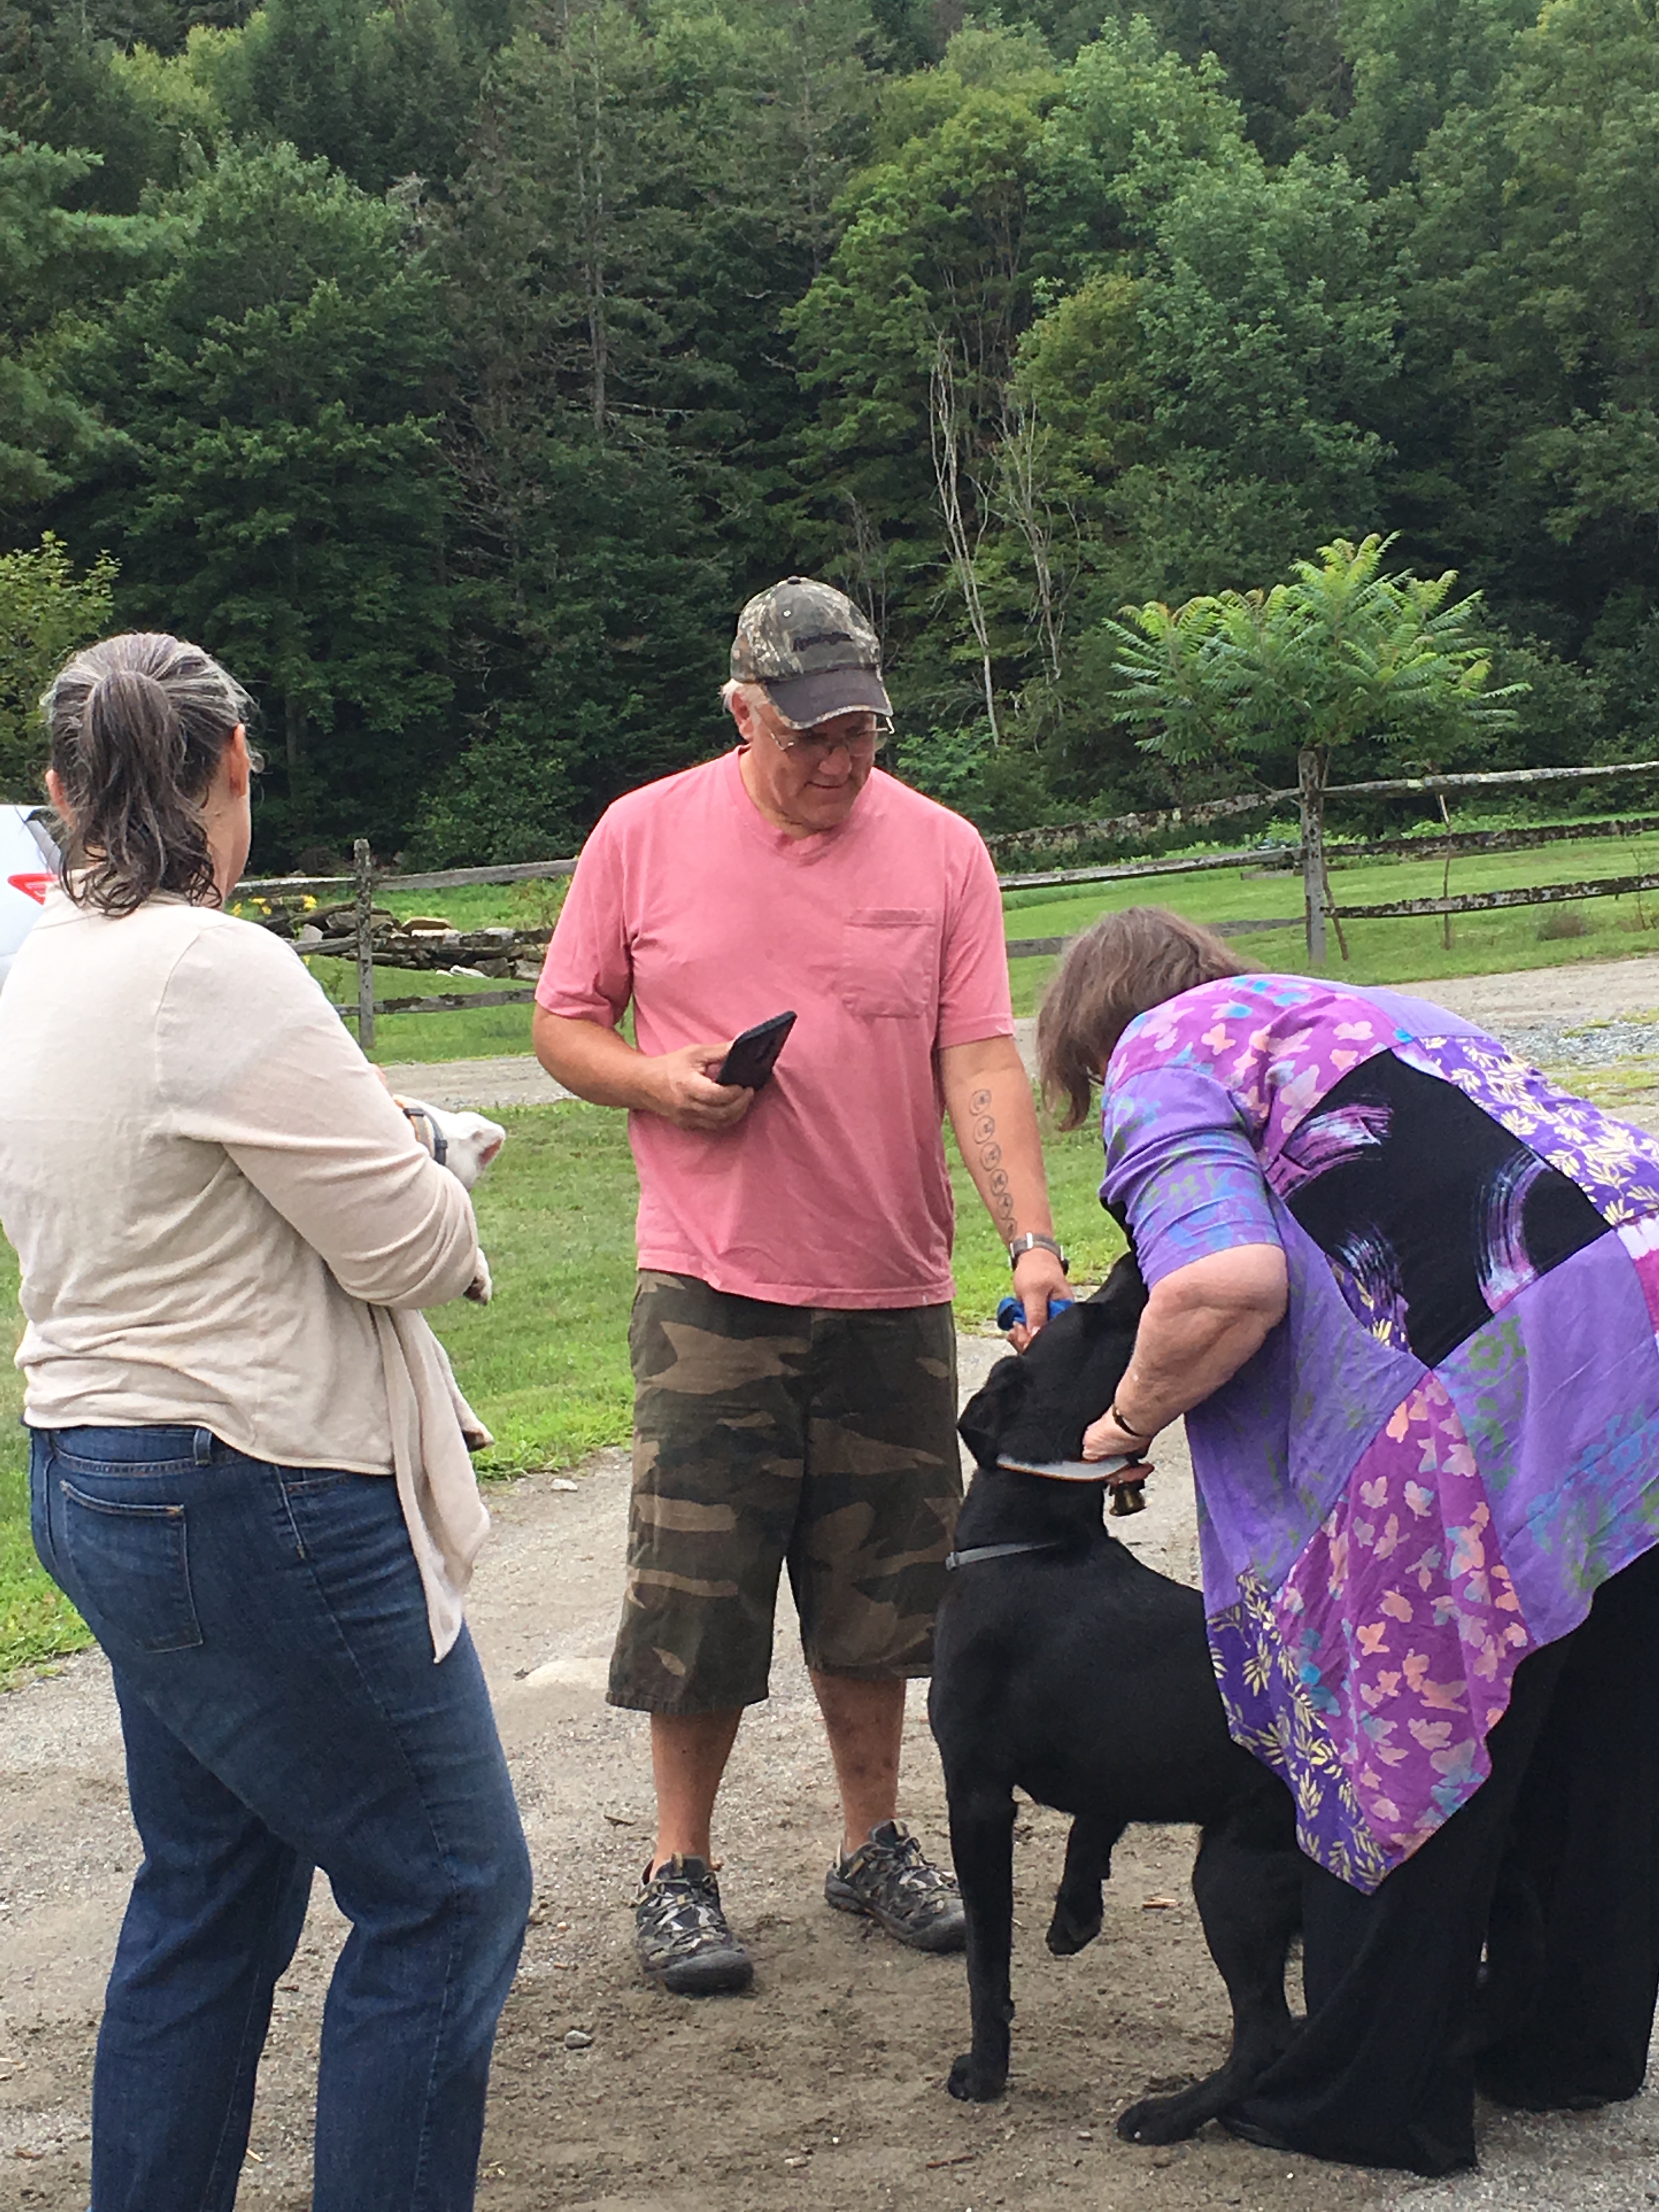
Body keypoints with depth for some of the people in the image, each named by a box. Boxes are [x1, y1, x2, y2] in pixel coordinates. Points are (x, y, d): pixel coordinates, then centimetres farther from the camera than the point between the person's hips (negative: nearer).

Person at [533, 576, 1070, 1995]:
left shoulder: (941, 850, 0)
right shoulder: (645, 836, -1)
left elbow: (983, 1063, -5)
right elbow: (564, 1024, 6)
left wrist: (1032, 1241, -17)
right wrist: (653, 1081, -15)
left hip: (893, 1293, 2)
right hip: (713, 1290, -1)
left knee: (877, 1592, 12)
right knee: (698, 1597, 2)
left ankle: (875, 1844, 29)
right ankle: (680, 1871, 17)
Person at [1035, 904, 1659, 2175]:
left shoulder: (1165, 1049, 6)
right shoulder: (1369, 1012, 32)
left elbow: (1227, 1280, -13)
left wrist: (1131, 1420, 4)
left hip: (1512, 1394, -9)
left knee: (1398, 1751, 7)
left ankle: (1373, 2104, 19)